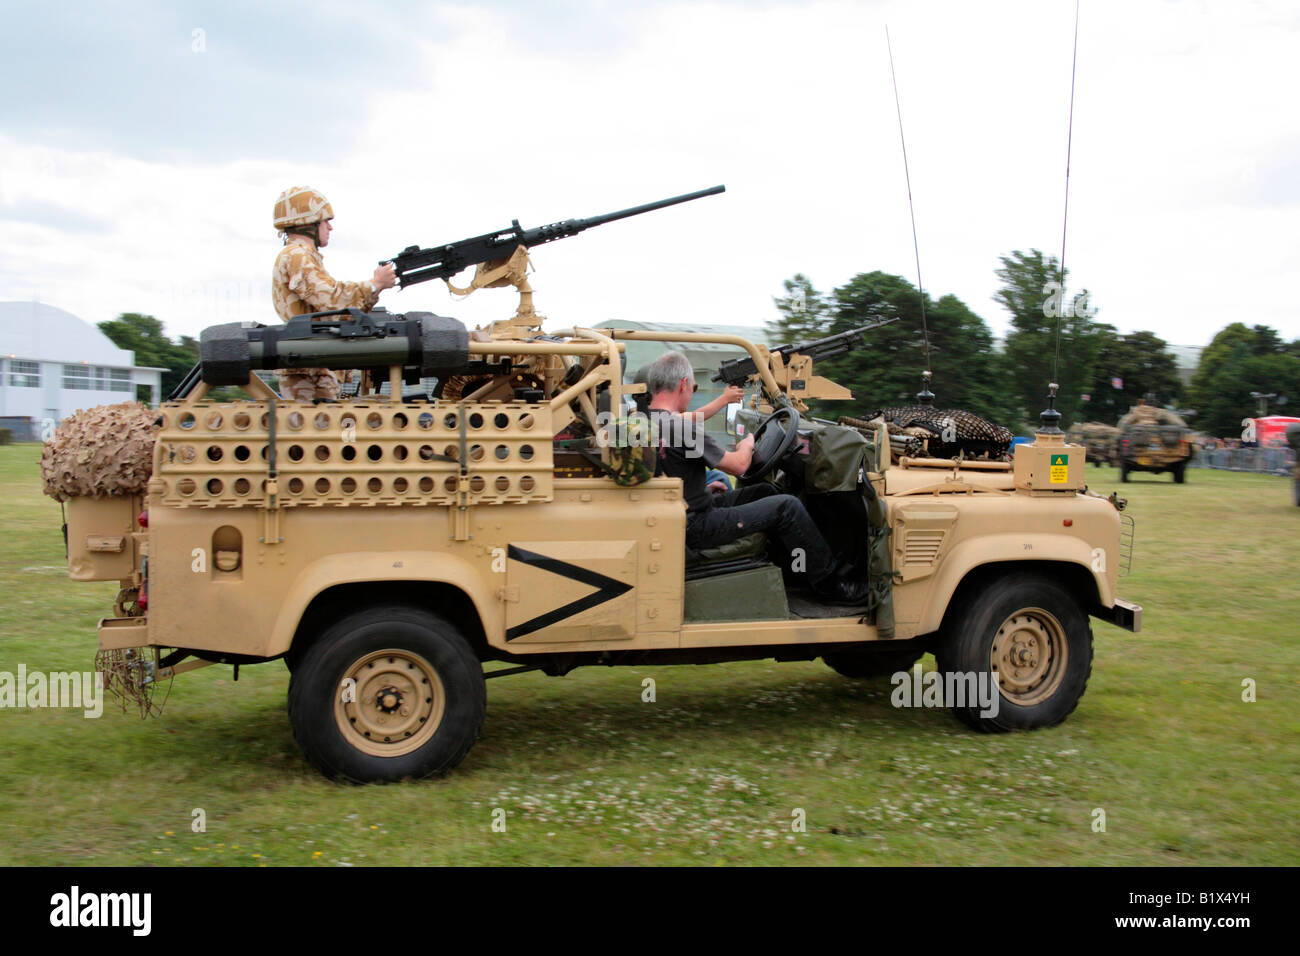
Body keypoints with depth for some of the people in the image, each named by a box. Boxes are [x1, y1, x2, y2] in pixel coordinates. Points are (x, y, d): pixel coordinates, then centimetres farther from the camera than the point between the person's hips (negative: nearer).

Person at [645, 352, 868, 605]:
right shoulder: (682, 429, -24)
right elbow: (738, 465, -14)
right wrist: (747, 444, 7)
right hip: (694, 528, -10)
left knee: (766, 492, 20)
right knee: (787, 506, -6)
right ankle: (828, 583, 7)